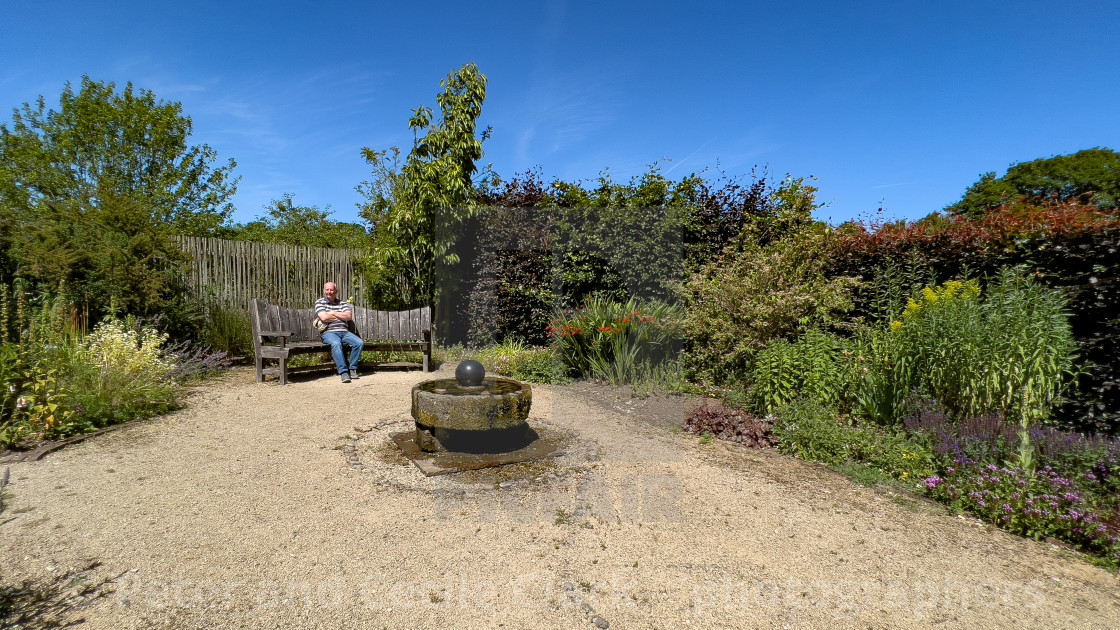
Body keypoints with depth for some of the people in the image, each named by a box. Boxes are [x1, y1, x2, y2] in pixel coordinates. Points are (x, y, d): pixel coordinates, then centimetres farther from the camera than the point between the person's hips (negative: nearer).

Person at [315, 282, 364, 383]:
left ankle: (352, 369, -11)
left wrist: (333, 313, 1)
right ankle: (343, 372, -37)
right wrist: (341, 316, 3)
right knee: (336, 344, -37)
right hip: (329, 332, -4)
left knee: (360, 343, -23)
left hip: (344, 332, 4)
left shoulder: (343, 303, 20)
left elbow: (349, 317, 3)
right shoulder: (320, 302, 12)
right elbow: (324, 317, -6)